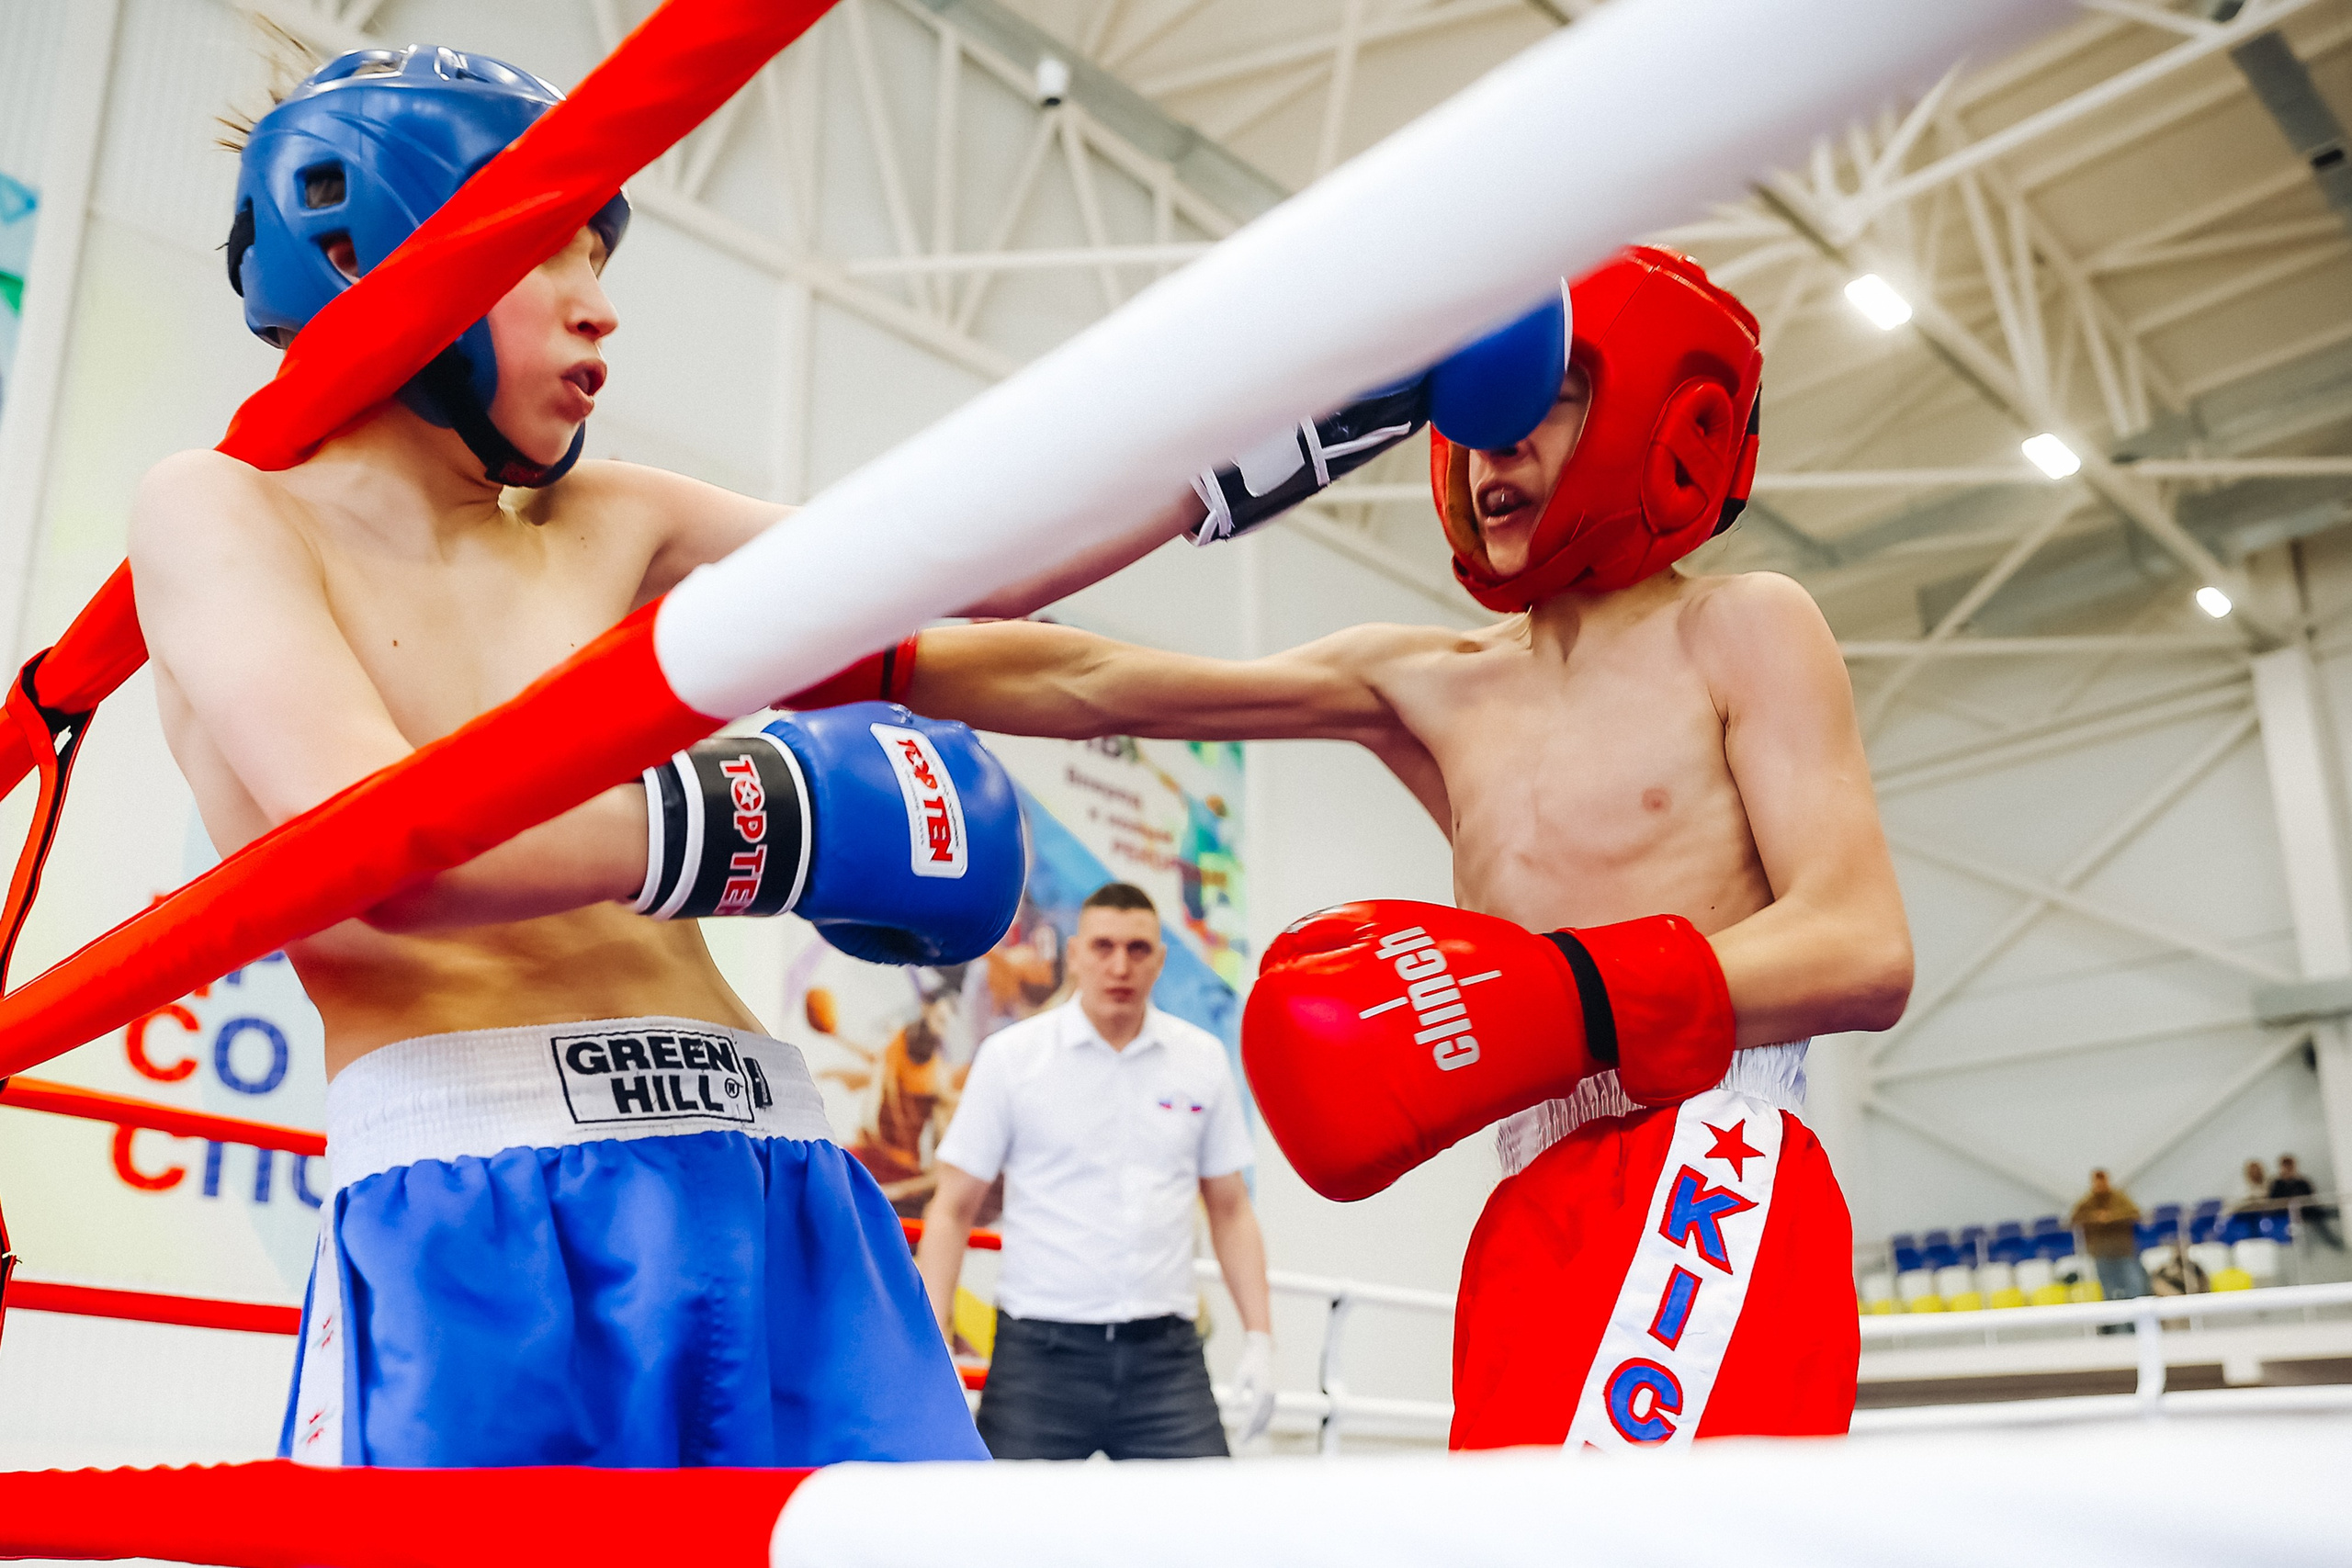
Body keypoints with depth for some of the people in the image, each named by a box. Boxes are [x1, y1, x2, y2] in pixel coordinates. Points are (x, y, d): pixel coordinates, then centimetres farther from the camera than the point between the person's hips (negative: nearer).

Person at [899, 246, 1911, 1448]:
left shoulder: (1739, 629, 6)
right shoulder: (1425, 686, 19)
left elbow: (1864, 953, -7)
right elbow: (1096, 687, 13)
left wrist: (1574, 999, -21)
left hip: (1707, 1187, -6)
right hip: (1530, 1227, 6)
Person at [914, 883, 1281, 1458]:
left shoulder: (1203, 1059, 7)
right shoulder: (1010, 1056, -1)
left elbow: (1230, 1209, 13)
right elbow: (953, 1210, 0)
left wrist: (1259, 1339, 4)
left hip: (1165, 1357, 2)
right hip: (1041, 1354, -2)